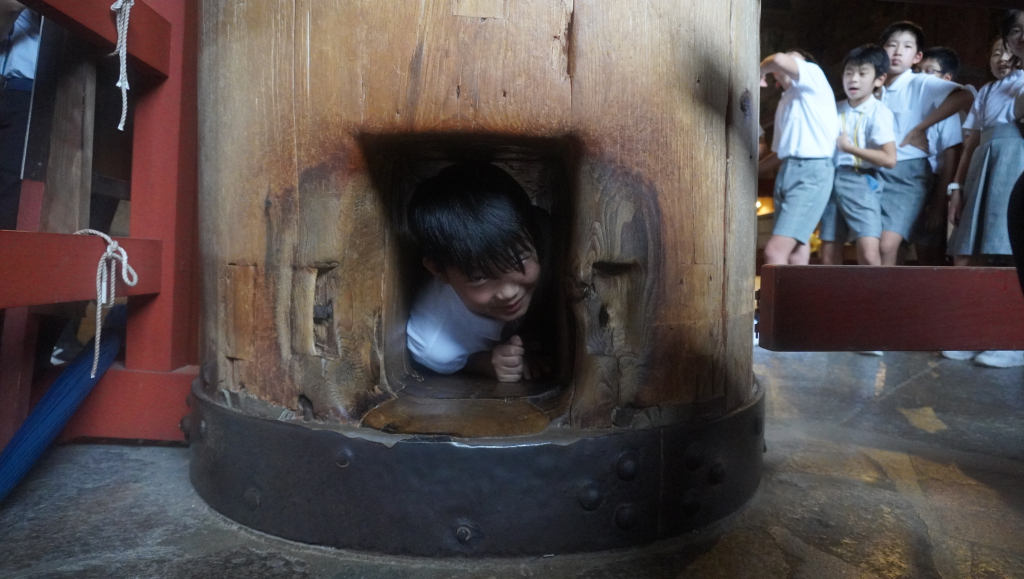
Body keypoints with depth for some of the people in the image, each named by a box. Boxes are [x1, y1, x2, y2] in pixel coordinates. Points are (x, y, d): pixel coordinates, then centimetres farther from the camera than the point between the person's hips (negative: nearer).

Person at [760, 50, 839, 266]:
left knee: (775, 251, -18)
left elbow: (779, 60, -17)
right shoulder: (787, 100, 25)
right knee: (795, 250, 3)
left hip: (811, 171, -8)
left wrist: (760, 71, 2)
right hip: (787, 171, 8)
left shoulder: (813, 73, 3)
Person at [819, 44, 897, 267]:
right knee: (829, 256, 5)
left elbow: (889, 159, -12)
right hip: (832, 180, 5)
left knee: (869, 254, -19)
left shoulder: (879, 113, -4)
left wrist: (849, 148, -12)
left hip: (861, 181, -5)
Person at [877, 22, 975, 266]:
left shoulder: (921, 84, -1)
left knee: (887, 246, -18)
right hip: (875, 173, 5)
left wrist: (919, 129, -16)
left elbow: (965, 97, -17)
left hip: (907, 174, -5)